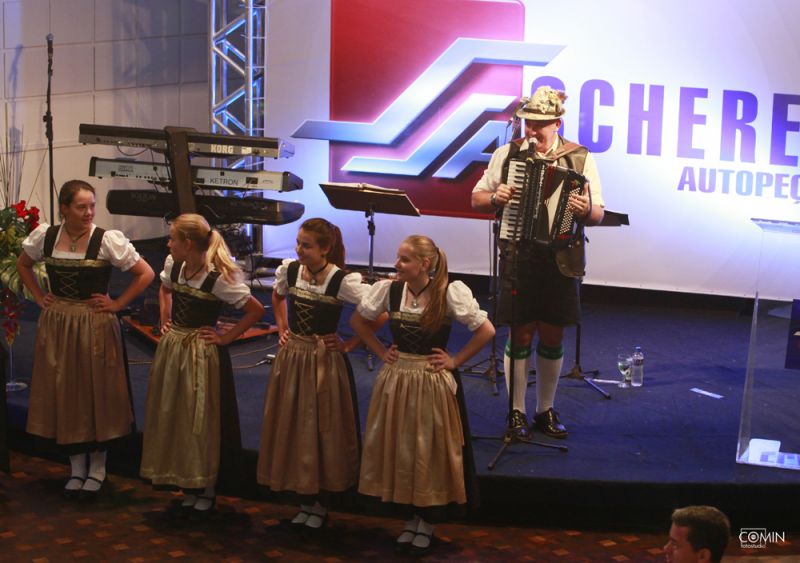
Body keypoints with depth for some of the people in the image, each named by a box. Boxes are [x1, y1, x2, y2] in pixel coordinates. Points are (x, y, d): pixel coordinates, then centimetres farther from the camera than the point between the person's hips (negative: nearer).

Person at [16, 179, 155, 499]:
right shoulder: (44, 236, -2)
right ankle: (76, 466, 25)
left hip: (96, 326, -3)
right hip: (56, 325, 3)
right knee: (64, 395, 9)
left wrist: (117, 304, -9)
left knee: (97, 393, 5)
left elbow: (146, 274, -9)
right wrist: (39, 297, 7)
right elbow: (23, 265, 17)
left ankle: (97, 468, 21)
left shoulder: (107, 240, -13)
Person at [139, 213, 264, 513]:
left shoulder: (218, 279, -20)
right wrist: (165, 320, 10)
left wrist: (226, 337, -13)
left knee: (202, 420, 4)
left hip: (201, 353, -6)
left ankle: (207, 487, 20)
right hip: (172, 349, 7)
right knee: (172, 417, 12)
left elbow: (256, 310, -16)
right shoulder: (173, 265, -1)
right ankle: (187, 484, 27)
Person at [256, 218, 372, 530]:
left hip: (325, 362, -5)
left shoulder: (343, 281, -18)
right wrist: (282, 329, 11)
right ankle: (305, 500, 26)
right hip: (291, 359, 5)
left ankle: (321, 504, 21)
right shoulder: (288, 270, -2)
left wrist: (350, 344, -12)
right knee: (292, 429, 11)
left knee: (324, 431, 5)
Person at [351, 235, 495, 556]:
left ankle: (427, 524, 23)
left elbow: (486, 331, -13)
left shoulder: (450, 293, -15)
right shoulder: (388, 289, -4)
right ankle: (410, 520, 26)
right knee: (398, 452, 9)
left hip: (433, 383, -3)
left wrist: (455, 361, -9)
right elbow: (358, 320, 11)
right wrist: (381, 352, 5)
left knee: (431, 453, 6)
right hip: (396, 380, 3)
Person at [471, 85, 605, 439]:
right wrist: (495, 199, -13)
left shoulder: (580, 159, 1)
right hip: (518, 259, -1)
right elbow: (476, 199, 8)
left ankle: (546, 410, 24)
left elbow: (599, 214, -1)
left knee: (553, 337, 9)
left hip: (561, 260, 1)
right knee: (521, 335, 3)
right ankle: (516, 412, 15)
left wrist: (585, 210, -23)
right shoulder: (507, 154, 3)